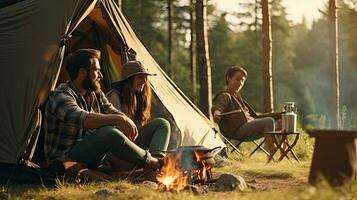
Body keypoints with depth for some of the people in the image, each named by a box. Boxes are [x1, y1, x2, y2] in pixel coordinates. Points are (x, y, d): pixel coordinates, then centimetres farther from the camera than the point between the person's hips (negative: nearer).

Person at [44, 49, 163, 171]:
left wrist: (127, 122, -16)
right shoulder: (61, 96, -18)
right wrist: (119, 119, -39)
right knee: (109, 134, -29)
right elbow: (82, 119, -36)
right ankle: (152, 164, -16)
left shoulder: (96, 94, 10)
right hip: (64, 158, -9)